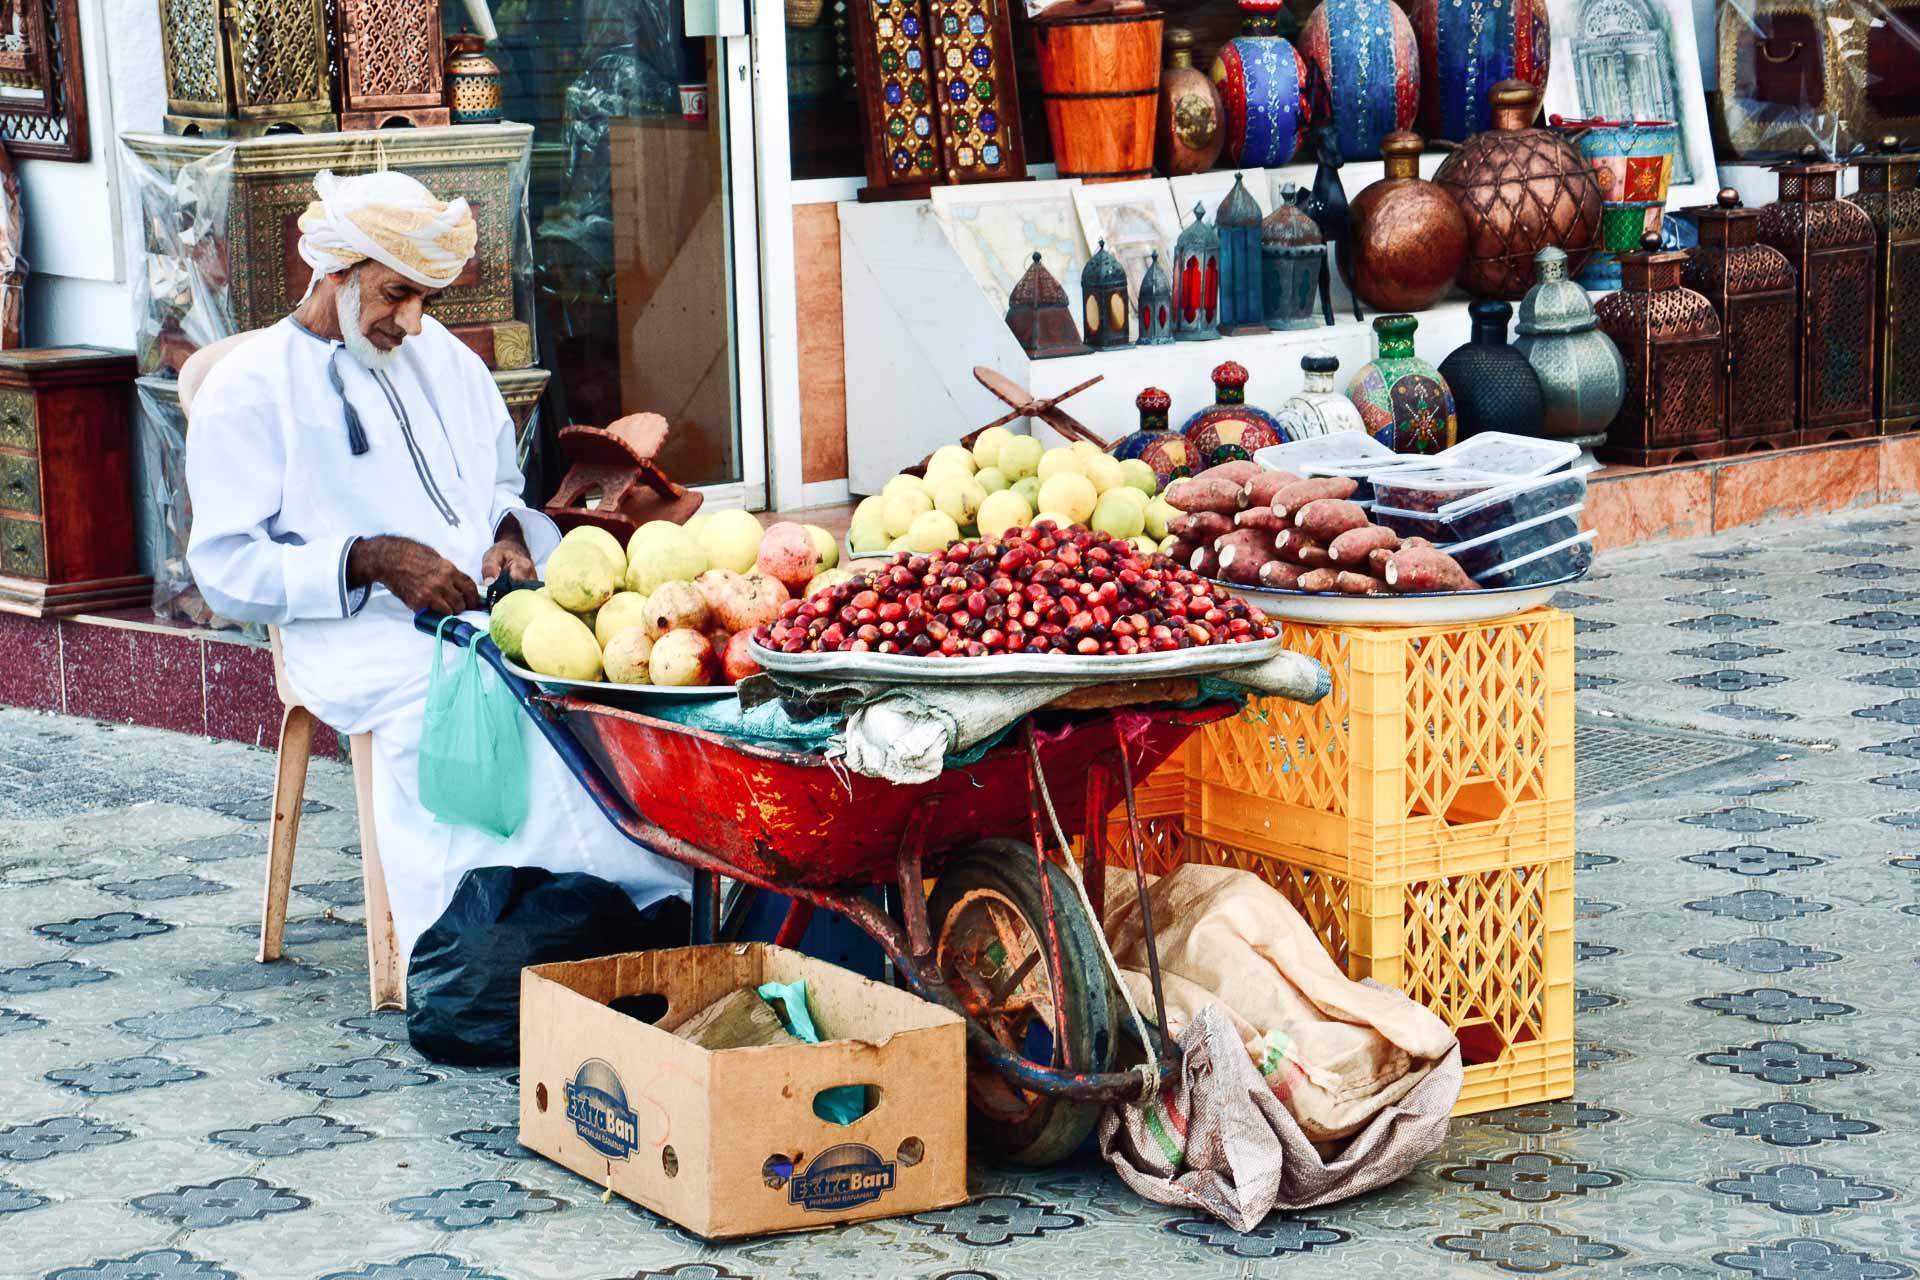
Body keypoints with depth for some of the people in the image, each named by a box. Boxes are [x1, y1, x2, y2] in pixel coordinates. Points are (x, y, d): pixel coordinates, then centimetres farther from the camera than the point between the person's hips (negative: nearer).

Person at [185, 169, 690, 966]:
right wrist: (371, 561, -14)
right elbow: (227, 569, -2)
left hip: (487, 604, 5)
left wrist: (509, 533, 7)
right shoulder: (249, 386, 5)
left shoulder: (440, 357, 25)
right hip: (361, 633, -5)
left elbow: (504, 484, 33)